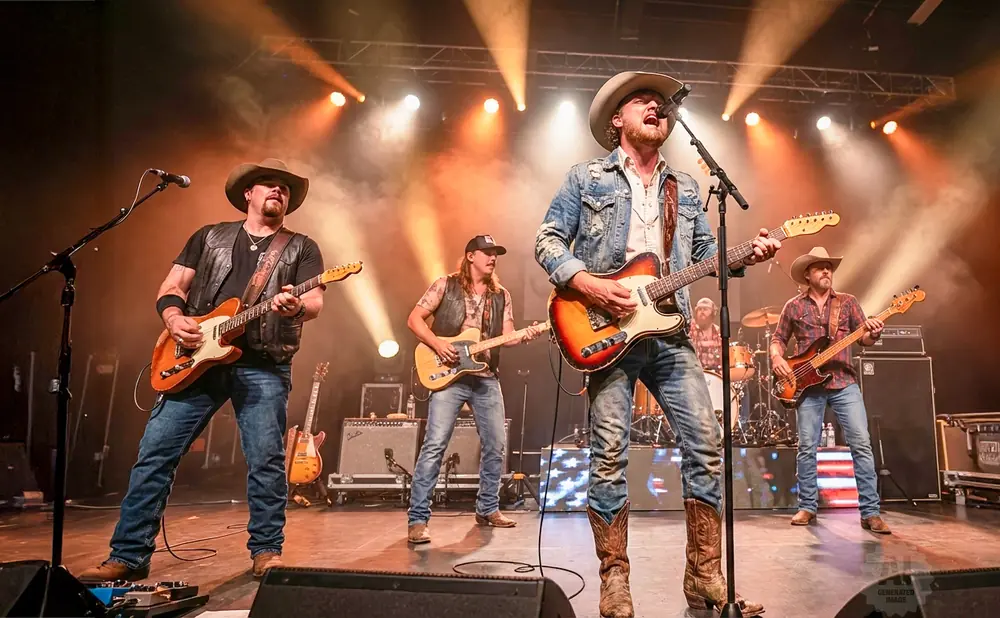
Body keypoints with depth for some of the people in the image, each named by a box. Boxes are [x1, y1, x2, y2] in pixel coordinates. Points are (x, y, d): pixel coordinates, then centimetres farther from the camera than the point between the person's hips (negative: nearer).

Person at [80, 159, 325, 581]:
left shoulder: (301, 248, 11)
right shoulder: (210, 237, 17)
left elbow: (315, 302, -3)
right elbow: (172, 286, 15)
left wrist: (296, 307, -27)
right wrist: (174, 318, -7)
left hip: (264, 366, -2)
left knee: (266, 460, -4)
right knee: (155, 451, 1)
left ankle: (266, 551, 12)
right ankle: (129, 555, 12)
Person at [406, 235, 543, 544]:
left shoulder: (501, 295, 13)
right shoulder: (446, 285, 0)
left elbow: (506, 336, 8)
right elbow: (414, 319, -1)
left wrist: (525, 335, -14)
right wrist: (438, 344, -15)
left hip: (486, 379, 5)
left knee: (496, 445, 10)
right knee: (434, 445, -11)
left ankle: (487, 508, 28)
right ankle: (417, 519, -4)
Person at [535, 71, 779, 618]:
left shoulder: (685, 189, 20)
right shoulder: (587, 177, 8)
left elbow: (706, 253, 19)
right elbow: (547, 241, 3)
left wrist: (746, 255, -1)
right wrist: (586, 283, -13)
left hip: (670, 332, 4)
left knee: (706, 443, -3)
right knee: (609, 453, -5)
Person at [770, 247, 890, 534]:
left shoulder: (848, 302, 10)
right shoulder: (793, 306, 8)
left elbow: (863, 338, 6)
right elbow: (778, 338, 12)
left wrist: (873, 334, -17)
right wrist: (777, 358, -8)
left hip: (844, 383, 0)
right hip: (807, 384, 0)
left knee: (861, 444, -7)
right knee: (807, 448, 3)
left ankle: (870, 513, -1)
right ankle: (807, 507, 14)